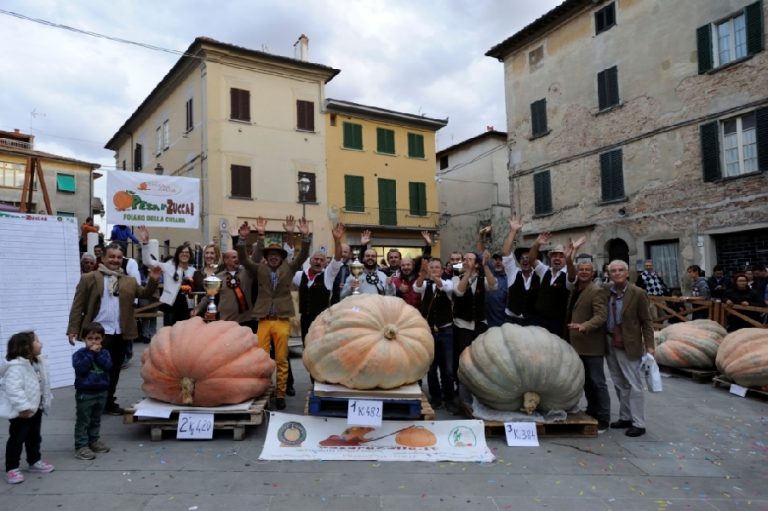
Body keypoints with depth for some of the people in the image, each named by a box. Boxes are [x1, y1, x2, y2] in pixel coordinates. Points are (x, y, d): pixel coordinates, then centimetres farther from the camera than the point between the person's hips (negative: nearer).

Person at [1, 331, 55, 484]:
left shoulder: (38, 363, 5)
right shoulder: (16, 367, -26)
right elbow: (13, 390, -32)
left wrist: (46, 400, 16)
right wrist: (23, 407, -33)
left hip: (37, 408, 9)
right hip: (23, 412, -9)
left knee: (34, 437, 20)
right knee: (16, 439, 3)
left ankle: (35, 461, 33)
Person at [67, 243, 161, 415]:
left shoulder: (130, 281, 12)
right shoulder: (89, 278, 1)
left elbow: (144, 294, 4)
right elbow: (78, 305, -2)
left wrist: (153, 281, -14)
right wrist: (73, 330, -8)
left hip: (120, 334, 4)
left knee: (114, 370, 14)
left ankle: (108, 402, 26)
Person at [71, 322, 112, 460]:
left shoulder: (104, 353, 4)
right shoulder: (79, 354, -8)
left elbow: (108, 366, -13)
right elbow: (81, 368, -23)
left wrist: (98, 354, -18)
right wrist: (91, 353, -22)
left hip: (102, 392, 5)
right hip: (85, 393, -4)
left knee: (96, 420, 18)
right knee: (83, 421, 0)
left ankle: (94, 441, 30)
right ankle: (81, 446, 4)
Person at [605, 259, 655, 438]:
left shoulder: (637, 294, -10)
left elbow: (646, 321, -7)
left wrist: (649, 345, -11)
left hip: (628, 345, -5)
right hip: (610, 343, 5)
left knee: (633, 384, 2)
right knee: (619, 384, 15)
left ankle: (638, 423, 10)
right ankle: (625, 417, 28)